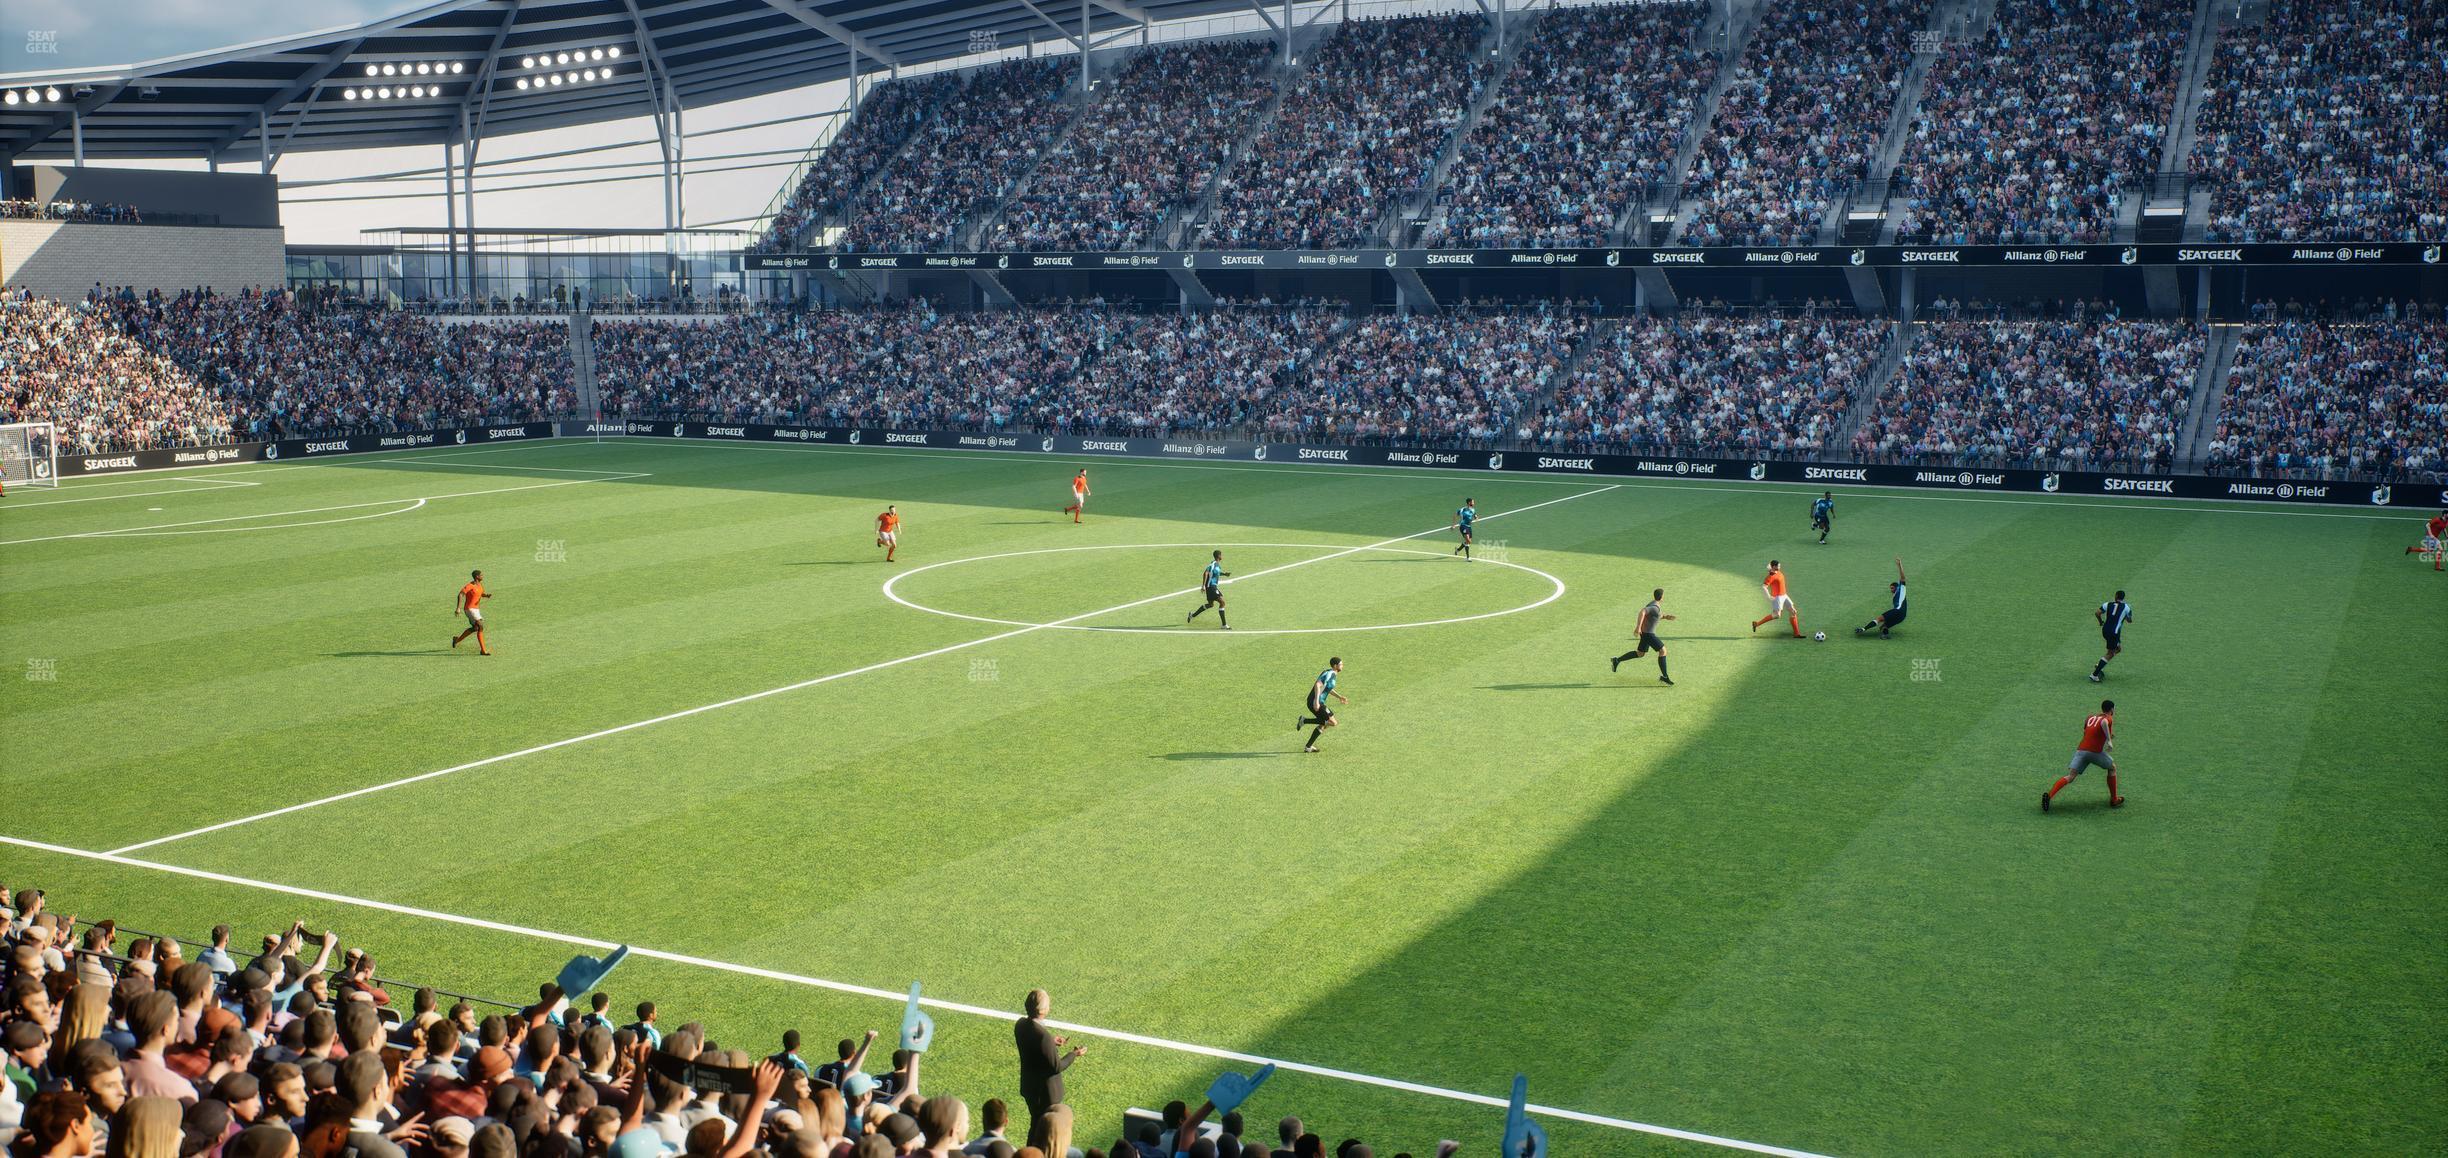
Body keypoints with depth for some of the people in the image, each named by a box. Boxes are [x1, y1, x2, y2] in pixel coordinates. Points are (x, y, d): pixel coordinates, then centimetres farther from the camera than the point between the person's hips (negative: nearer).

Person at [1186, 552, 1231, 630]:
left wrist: (1224, 574, 12)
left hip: (1214, 586, 11)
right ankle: (1224, 625, -13)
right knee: (1222, 602, -14)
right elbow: (1206, 573, -25)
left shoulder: (1218, 564, 11)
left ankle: (1193, 615, 35)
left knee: (1210, 604, 22)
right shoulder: (1213, 564, -18)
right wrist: (1203, 585, -29)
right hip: (1211, 586, -11)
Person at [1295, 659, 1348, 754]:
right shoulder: (1329, 674, -14)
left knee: (1323, 724, 21)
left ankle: (1308, 747, 18)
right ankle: (1305, 720, -10)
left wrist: (1340, 697, 28)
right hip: (1316, 703, -10)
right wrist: (1316, 701, -35)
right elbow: (1318, 685, -27)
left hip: (1316, 703, 10)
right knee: (1332, 722, -10)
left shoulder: (1332, 674, 18)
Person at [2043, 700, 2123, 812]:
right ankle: (2114, 800, 28)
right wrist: (2109, 740, -25)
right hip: (2095, 751, -4)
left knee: (2070, 777, -7)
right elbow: (2104, 722, -19)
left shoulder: (2090, 717, 23)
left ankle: (2049, 795, -29)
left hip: (2081, 749, 4)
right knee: (2112, 767, 24)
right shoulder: (2109, 718, 5)